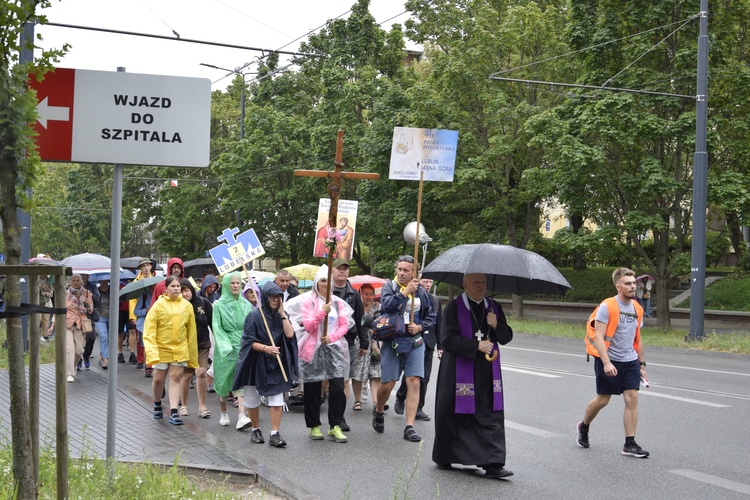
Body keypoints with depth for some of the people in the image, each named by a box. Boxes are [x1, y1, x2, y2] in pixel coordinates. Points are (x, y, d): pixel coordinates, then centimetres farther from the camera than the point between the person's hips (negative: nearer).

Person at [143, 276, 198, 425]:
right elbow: (149, 329, -8)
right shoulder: (159, 305, -5)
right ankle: (157, 404, 35)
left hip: (180, 349, 1)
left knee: (176, 378, -3)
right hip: (161, 348, -1)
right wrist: (151, 350, -19)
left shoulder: (187, 306, 3)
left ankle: (174, 413, -4)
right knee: (158, 379, 8)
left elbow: (191, 332, 9)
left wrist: (192, 355, 9)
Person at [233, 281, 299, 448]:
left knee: (277, 398, -7)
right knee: (253, 398, 10)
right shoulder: (255, 316, -9)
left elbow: (289, 334, -12)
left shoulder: (281, 315, 4)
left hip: (276, 363, 2)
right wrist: (266, 348, -26)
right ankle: (256, 430, 28)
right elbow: (249, 341, -12)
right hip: (256, 363, -2)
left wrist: (282, 314, -13)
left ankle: (274, 434, -6)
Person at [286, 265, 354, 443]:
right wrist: (323, 312, -19)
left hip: (334, 347, 2)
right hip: (313, 349, -2)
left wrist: (332, 337, -9)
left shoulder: (337, 302, 10)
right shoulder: (307, 300, 0)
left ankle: (335, 426, 1)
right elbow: (309, 326, -7)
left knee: (337, 388, -9)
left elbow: (345, 325, 7)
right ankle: (314, 426, 16)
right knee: (313, 389, 3)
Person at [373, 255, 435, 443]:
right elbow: (387, 305, -20)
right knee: (387, 385, 0)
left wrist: (420, 327, -5)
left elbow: (431, 317, 13)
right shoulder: (390, 287, 1)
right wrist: (406, 292, -22)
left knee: (414, 383, -8)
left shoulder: (421, 292, 8)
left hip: (415, 343, 2)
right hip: (392, 342, -2)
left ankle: (409, 427, -4)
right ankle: (378, 411, 32)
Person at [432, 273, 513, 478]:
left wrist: (496, 326, -10)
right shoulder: (454, 307, -4)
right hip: (460, 372, -3)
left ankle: (492, 463, -8)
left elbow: (506, 337, 11)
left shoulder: (494, 307, 11)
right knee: (454, 414, 5)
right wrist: (476, 345, -18)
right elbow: (448, 339, -12)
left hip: (487, 373, 4)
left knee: (491, 417, -5)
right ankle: (444, 458, 24)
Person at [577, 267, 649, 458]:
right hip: (609, 361, -5)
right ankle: (583, 427, 33)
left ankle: (630, 444, -1)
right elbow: (598, 337, -17)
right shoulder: (607, 307, -13)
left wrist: (641, 364, 18)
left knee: (632, 398, -5)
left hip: (630, 361, 5)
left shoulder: (637, 308, 8)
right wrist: (606, 363, -25)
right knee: (602, 400, 5)